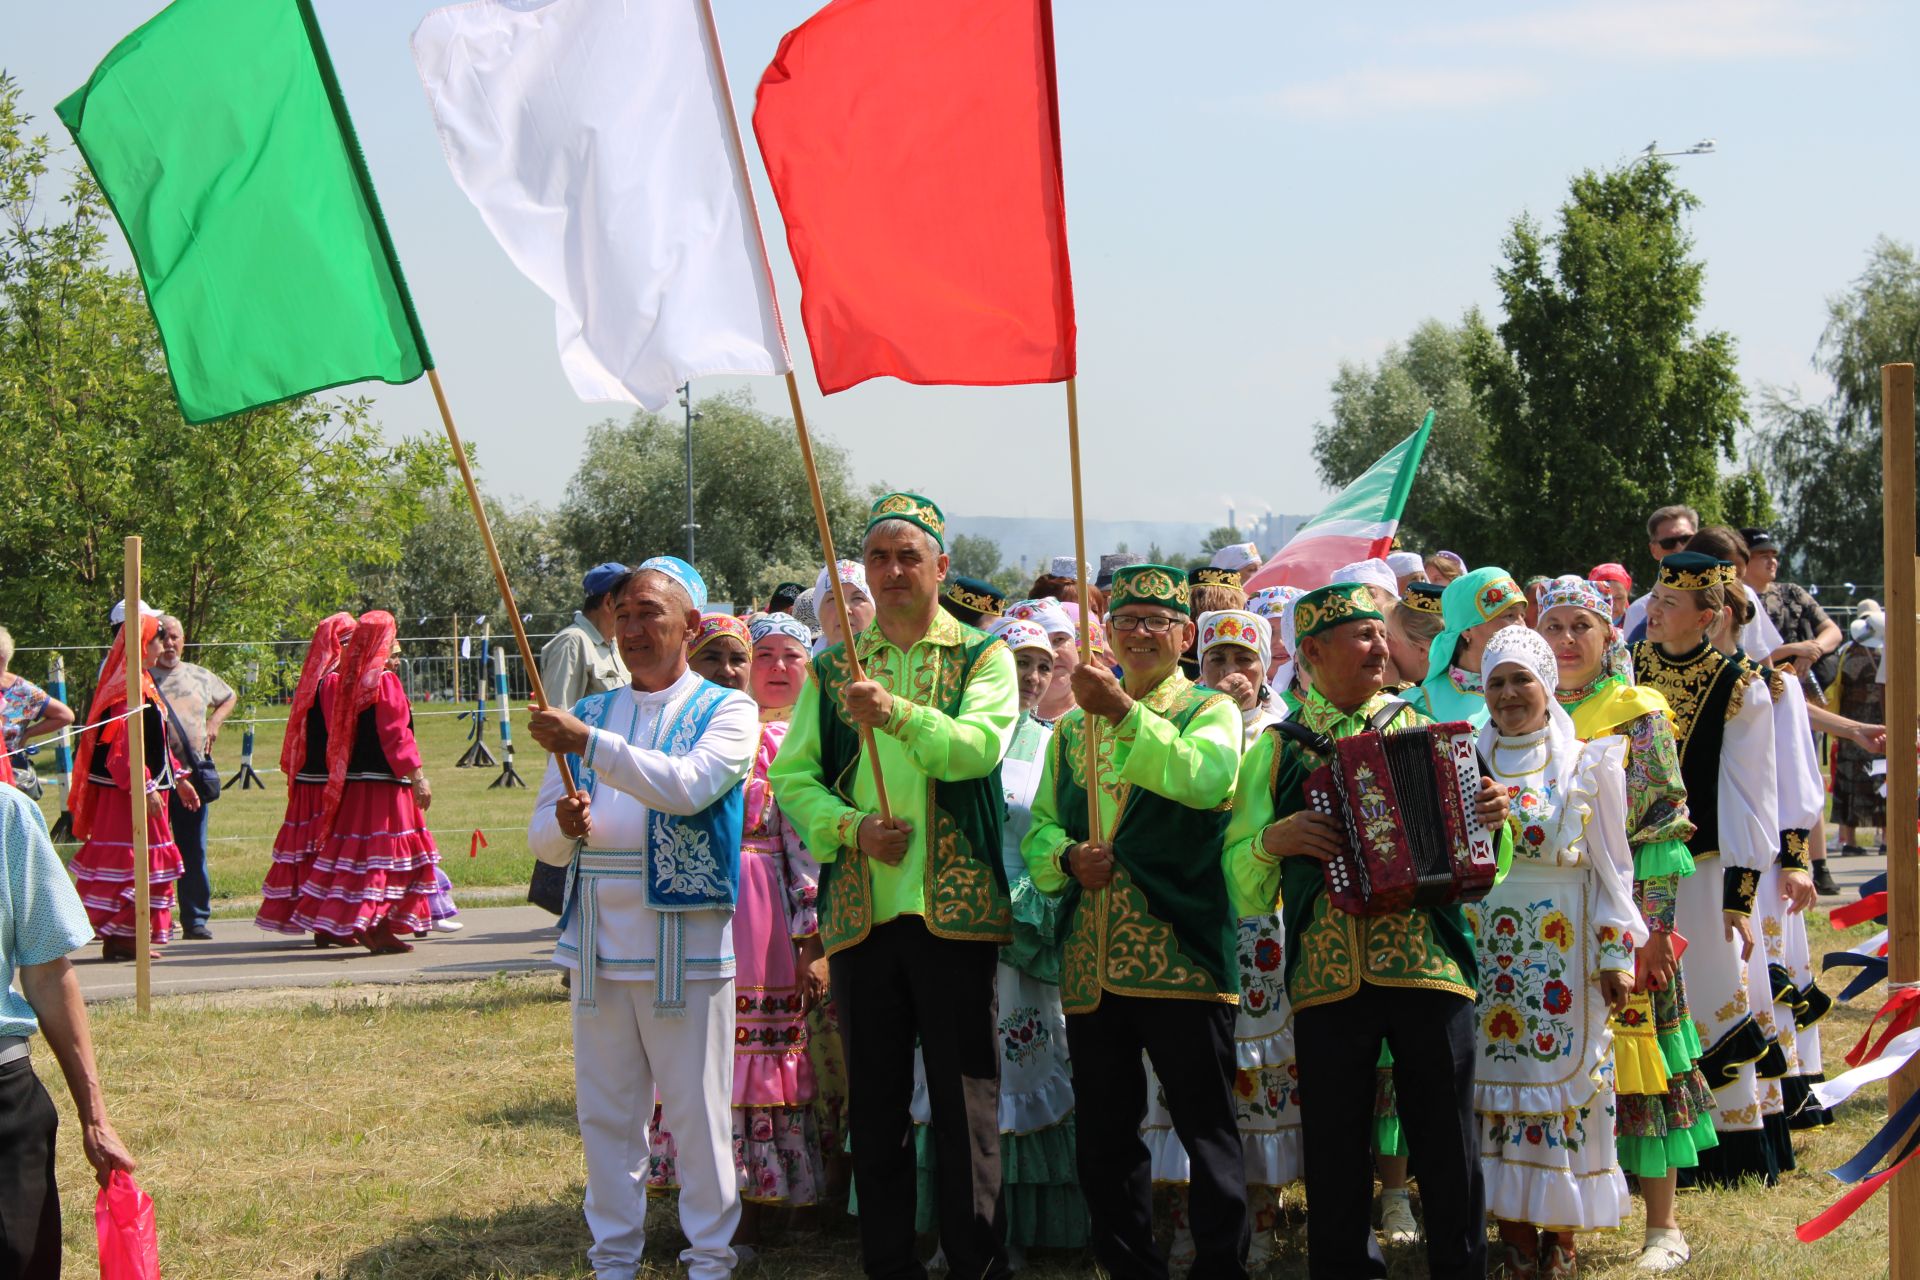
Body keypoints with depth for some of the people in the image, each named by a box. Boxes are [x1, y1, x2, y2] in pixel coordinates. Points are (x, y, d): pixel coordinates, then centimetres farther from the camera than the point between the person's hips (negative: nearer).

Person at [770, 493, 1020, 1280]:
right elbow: (792, 777, 7)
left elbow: (981, 746, -14)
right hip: (859, 911, 3)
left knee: (965, 1096, -3)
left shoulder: (981, 656, 4)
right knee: (874, 1100, 8)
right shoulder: (832, 669, 13)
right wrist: (850, 826, -11)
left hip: (955, 908, -3)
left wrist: (897, 712, -30)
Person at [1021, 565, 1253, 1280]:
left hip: (1181, 954, -5)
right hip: (1091, 964, 5)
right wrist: (1067, 856, -6)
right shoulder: (1073, 726, 19)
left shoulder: (1211, 711, 4)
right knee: (1104, 1136, 9)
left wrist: (1125, 711, -24)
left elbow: (1206, 778, -18)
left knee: (1206, 1132, -2)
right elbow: (1039, 826, 16)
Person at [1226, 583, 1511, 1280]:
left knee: (1449, 1150, 2)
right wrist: (1274, 839, -13)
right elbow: (1242, 880, 6)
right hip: (1327, 979, 0)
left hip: (1430, 967, 0)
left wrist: (1491, 819, -7)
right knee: (1335, 1157, 4)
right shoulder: (1277, 751, 8)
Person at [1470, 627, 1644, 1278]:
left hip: (1564, 949, -2)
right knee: (1495, 1077, 1)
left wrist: (1617, 954, -4)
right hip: (1485, 947, 2)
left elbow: (1611, 865, 1)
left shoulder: (1586, 762, 2)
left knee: (1564, 1074, -2)